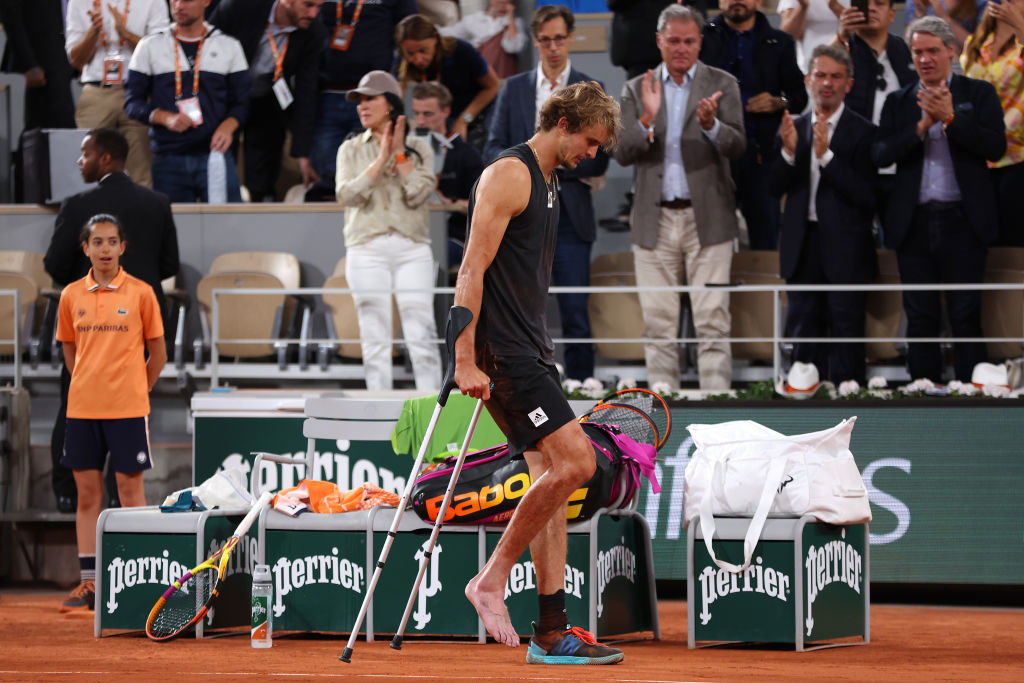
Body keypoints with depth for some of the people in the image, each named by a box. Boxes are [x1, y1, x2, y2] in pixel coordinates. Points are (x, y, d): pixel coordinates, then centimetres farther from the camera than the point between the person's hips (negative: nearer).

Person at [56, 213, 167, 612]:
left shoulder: (140, 293, -2)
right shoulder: (72, 296, 6)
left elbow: (158, 353, 4)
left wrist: (135, 390, 2)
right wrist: (87, 387, 10)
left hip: (128, 410, -3)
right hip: (82, 408, 3)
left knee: (131, 490, -1)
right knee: (87, 493, 5)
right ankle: (89, 583, 9)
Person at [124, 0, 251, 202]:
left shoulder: (229, 47, 10)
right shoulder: (149, 47, 9)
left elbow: (241, 102, 10)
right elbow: (132, 102, 5)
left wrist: (228, 126, -14)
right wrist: (166, 118, -14)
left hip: (215, 156, 0)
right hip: (168, 160, 0)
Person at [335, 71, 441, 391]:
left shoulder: (419, 148, 10)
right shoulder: (351, 149, 12)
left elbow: (419, 194, -3)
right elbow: (347, 194, -3)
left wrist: (400, 154, -4)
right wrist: (381, 160, -7)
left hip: (412, 247, -1)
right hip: (366, 247, 1)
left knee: (421, 334, -8)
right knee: (374, 337, -2)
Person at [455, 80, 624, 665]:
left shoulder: (548, 183, 19)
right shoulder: (509, 175, -11)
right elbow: (473, 271, -17)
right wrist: (466, 360, -22)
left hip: (532, 351, 10)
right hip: (504, 352, -10)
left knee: (552, 476, 6)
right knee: (574, 461, -17)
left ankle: (551, 634, 7)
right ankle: (492, 578, -7)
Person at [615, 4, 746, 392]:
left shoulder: (722, 84, 5)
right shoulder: (636, 90, 10)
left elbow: (737, 146, -6)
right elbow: (623, 153, 2)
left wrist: (711, 125, -27)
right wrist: (647, 120, -17)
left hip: (707, 218, -2)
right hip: (655, 221, 2)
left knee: (712, 322, -6)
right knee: (658, 324, 4)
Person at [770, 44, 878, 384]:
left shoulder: (862, 132, -5)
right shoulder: (793, 128, 10)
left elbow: (867, 196, -14)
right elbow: (775, 187, 5)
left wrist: (826, 155, -22)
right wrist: (788, 152, -13)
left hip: (845, 251, -4)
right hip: (802, 248, 5)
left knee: (845, 334, -3)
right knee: (803, 333, 8)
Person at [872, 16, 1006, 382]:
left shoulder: (978, 94, 6)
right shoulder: (898, 102, 13)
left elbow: (996, 146, -8)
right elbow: (881, 155, 0)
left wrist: (950, 118, -13)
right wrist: (921, 127, -11)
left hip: (962, 223, -3)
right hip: (914, 224, 3)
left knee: (966, 317, -3)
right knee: (920, 320, 5)